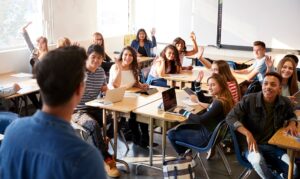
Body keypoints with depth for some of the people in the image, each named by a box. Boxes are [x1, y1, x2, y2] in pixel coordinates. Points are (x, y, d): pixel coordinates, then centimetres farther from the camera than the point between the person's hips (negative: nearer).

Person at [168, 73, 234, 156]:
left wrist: (182, 112, -20)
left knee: (171, 134, 1)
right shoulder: (218, 98, 2)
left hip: (206, 137, -10)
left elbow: (201, 119, -29)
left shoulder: (219, 103, -27)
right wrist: (197, 83, 8)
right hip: (208, 131, 10)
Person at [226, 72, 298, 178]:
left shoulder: (285, 103, 0)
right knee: (258, 160, -36)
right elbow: (230, 118, -14)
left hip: (274, 145, 3)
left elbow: (291, 115, 24)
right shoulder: (249, 100, -13)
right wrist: (247, 134, -26)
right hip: (251, 143, -3)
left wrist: (292, 124, -2)